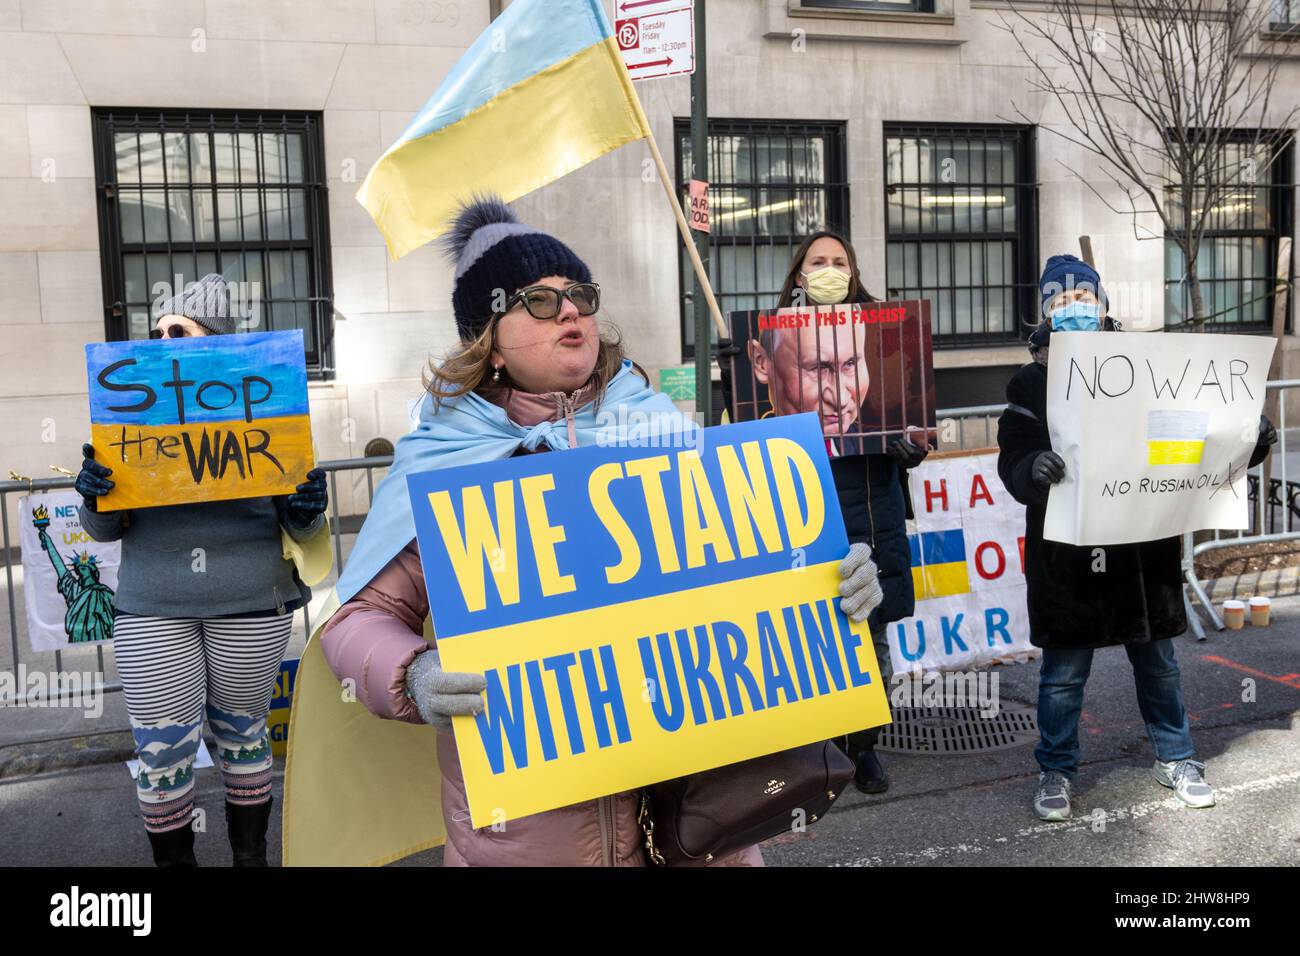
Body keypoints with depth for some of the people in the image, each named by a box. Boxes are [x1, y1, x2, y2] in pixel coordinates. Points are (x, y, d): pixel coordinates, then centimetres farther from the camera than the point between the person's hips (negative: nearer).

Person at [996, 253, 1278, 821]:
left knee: (1157, 660, 17)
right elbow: (1012, 463, -12)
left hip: (1144, 545, 3)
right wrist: (1034, 469, -34)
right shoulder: (1031, 385, -2)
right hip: (1067, 553, -2)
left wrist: (1249, 440, -9)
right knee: (1063, 670, 7)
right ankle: (1055, 771, 24)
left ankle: (1175, 758, 37)